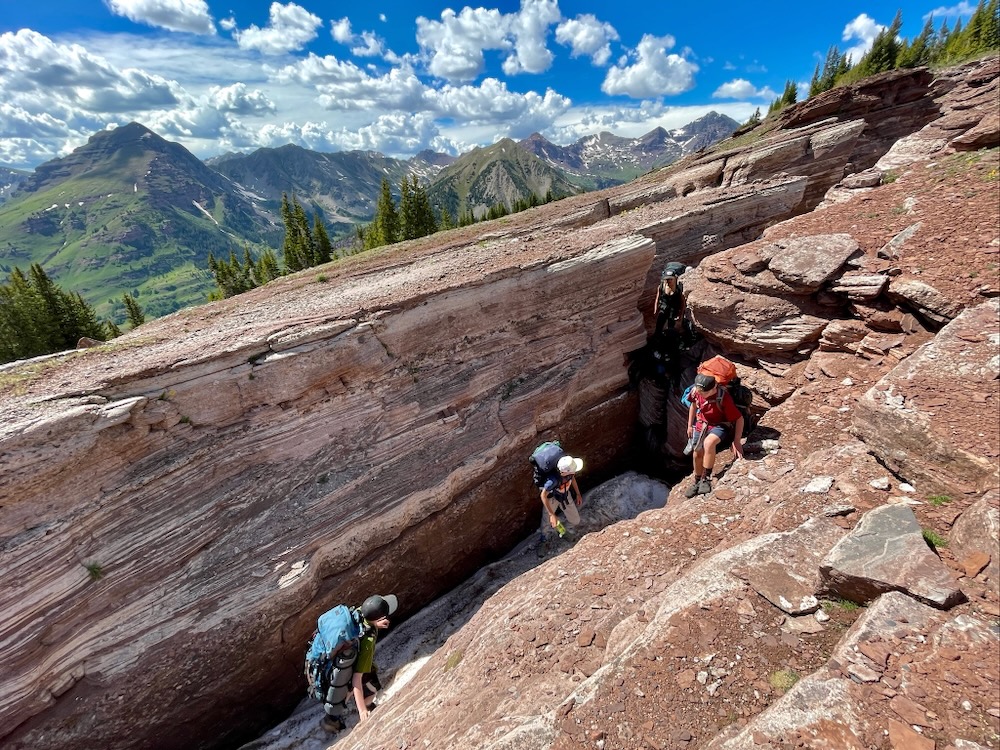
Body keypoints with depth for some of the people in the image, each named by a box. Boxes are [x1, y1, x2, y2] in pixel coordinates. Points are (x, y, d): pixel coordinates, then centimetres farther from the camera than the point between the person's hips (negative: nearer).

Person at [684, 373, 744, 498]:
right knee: (697, 454, 3)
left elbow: (739, 418, -22)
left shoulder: (723, 397, -30)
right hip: (701, 424, 5)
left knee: (708, 443, -35)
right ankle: (697, 482, 31)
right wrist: (690, 425, 12)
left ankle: (706, 479, -19)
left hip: (720, 426, -5)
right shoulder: (696, 391, -16)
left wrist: (737, 442, -24)